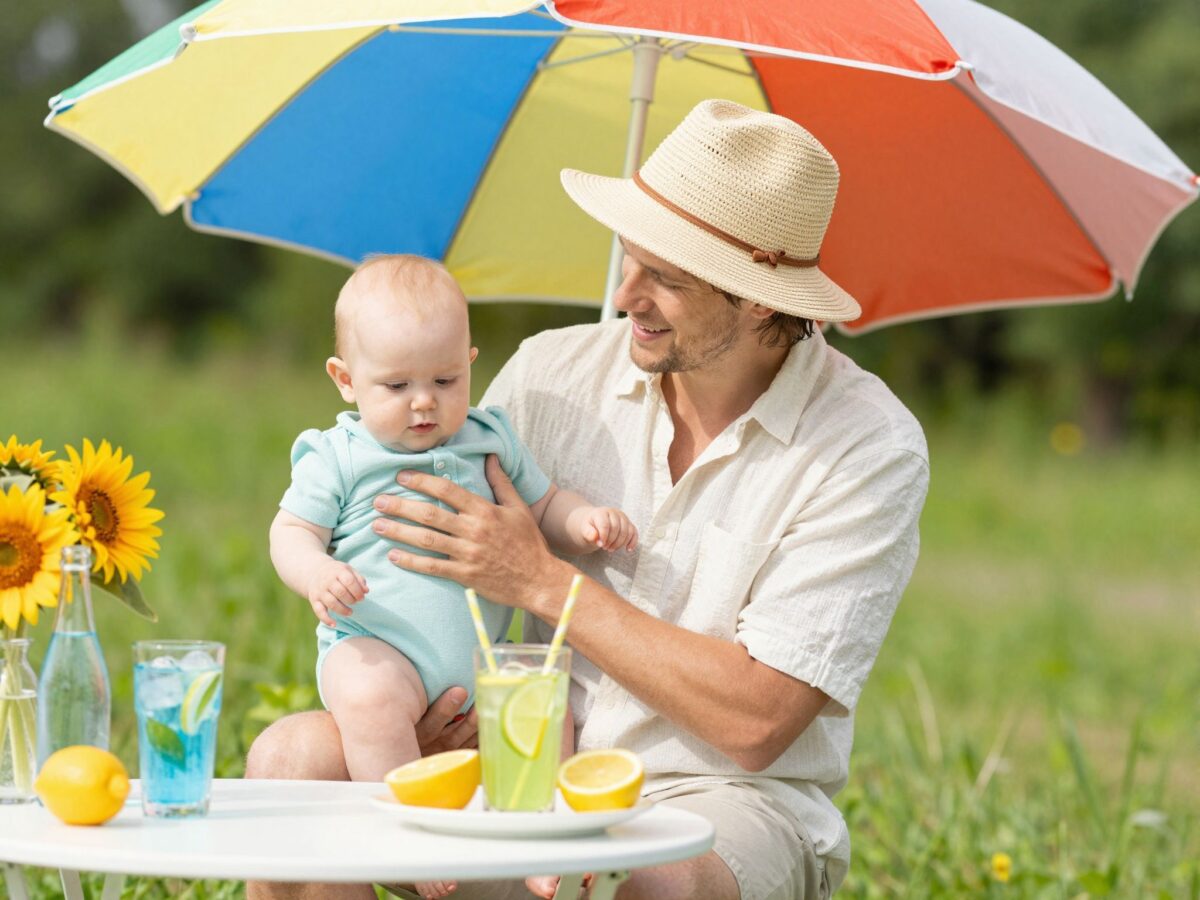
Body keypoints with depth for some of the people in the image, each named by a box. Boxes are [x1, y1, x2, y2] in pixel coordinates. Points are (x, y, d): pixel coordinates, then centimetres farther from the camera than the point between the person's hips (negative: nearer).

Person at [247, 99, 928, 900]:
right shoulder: (551, 374, 2)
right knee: (291, 759, -19)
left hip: (723, 800, -4)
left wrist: (543, 583, -16)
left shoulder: (870, 449, -11)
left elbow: (756, 722, -16)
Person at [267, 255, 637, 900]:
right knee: (371, 698, -35)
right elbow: (291, 532, 1)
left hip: (478, 655, 4)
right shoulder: (337, 458, 4)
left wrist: (585, 521, 1)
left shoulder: (489, 441, 14)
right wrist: (317, 573, -21)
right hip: (375, 644, -4)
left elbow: (543, 507, 24)